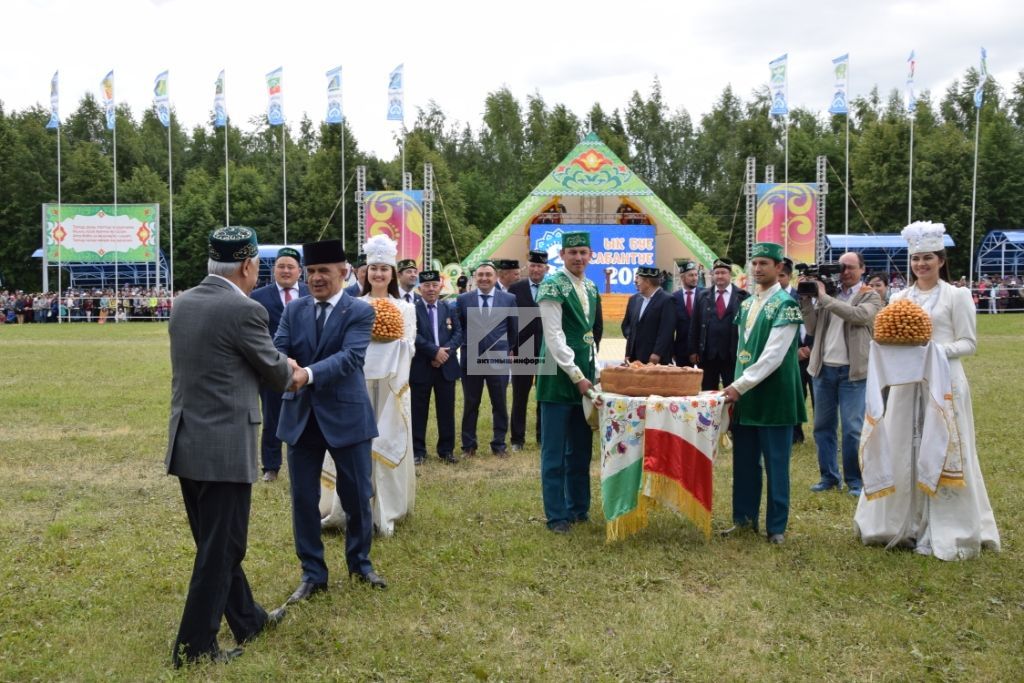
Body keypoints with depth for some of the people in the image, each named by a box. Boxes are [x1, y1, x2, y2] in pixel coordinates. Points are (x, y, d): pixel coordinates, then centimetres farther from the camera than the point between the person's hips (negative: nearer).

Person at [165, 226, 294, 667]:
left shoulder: (184, 302, 7)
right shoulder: (244, 310, -16)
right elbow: (275, 371, -3)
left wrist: (278, 368, 24)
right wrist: (292, 372, 21)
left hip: (188, 443, 9)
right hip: (224, 447, -9)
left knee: (216, 542, 19)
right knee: (220, 549, 4)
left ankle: (247, 619, 36)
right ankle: (194, 646, 13)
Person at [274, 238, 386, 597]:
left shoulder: (360, 312, -7)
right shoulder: (293, 310, 5)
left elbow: (350, 357, -21)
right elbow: (278, 351, -7)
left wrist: (308, 374, -37)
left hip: (346, 416, -3)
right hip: (301, 416, 3)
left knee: (357, 495, 10)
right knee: (303, 499, 8)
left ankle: (359, 561, 34)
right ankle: (313, 573, 23)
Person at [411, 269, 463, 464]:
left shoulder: (450, 308, 10)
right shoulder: (412, 309, -3)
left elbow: (458, 334, 3)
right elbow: (414, 336, -13)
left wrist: (446, 350, -13)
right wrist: (435, 351, -18)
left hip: (446, 366, 3)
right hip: (420, 367, -3)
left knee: (446, 410, 8)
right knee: (419, 411, 4)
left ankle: (446, 450, 17)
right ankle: (418, 451, 13)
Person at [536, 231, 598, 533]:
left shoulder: (591, 288, 12)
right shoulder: (552, 285, -11)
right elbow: (554, 337, -16)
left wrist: (591, 371, 11)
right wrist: (577, 376, -16)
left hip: (584, 375, 7)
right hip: (559, 377, -7)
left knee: (581, 449, 14)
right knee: (555, 452, 1)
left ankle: (579, 507, 25)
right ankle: (557, 515, 9)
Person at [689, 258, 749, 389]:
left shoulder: (743, 296, -1)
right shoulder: (702, 296, 8)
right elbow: (694, 325, 8)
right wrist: (693, 350, 4)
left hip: (733, 355, -2)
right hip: (707, 354, 3)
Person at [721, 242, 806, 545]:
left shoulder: (786, 304, -10)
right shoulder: (747, 304, 12)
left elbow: (773, 356, -18)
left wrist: (740, 385, -18)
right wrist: (737, 387, 9)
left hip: (773, 396, -7)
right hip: (745, 396, 7)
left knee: (776, 465, 3)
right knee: (744, 462, 13)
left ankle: (776, 527, 13)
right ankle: (744, 517, 25)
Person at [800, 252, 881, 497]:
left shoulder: (870, 296, 0)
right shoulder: (827, 292, 9)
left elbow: (858, 315, -22)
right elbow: (812, 328, 7)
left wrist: (823, 297, -19)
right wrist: (807, 299, -4)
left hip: (853, 372, -4)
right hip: (824, 369, 4)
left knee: (853, 429, -1)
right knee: (823, 426, 10)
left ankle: (855, 480, 12)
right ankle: (829, 476, 22)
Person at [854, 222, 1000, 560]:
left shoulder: (956, 296, -1)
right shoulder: (899, 298, 10)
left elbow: (969, 343, -4)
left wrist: (937, 350, -21)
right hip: (907, 383, 4)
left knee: (942, 453, -1)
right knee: (903, 452, 8)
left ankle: (946, 531, 10)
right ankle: (905, 524, 21)